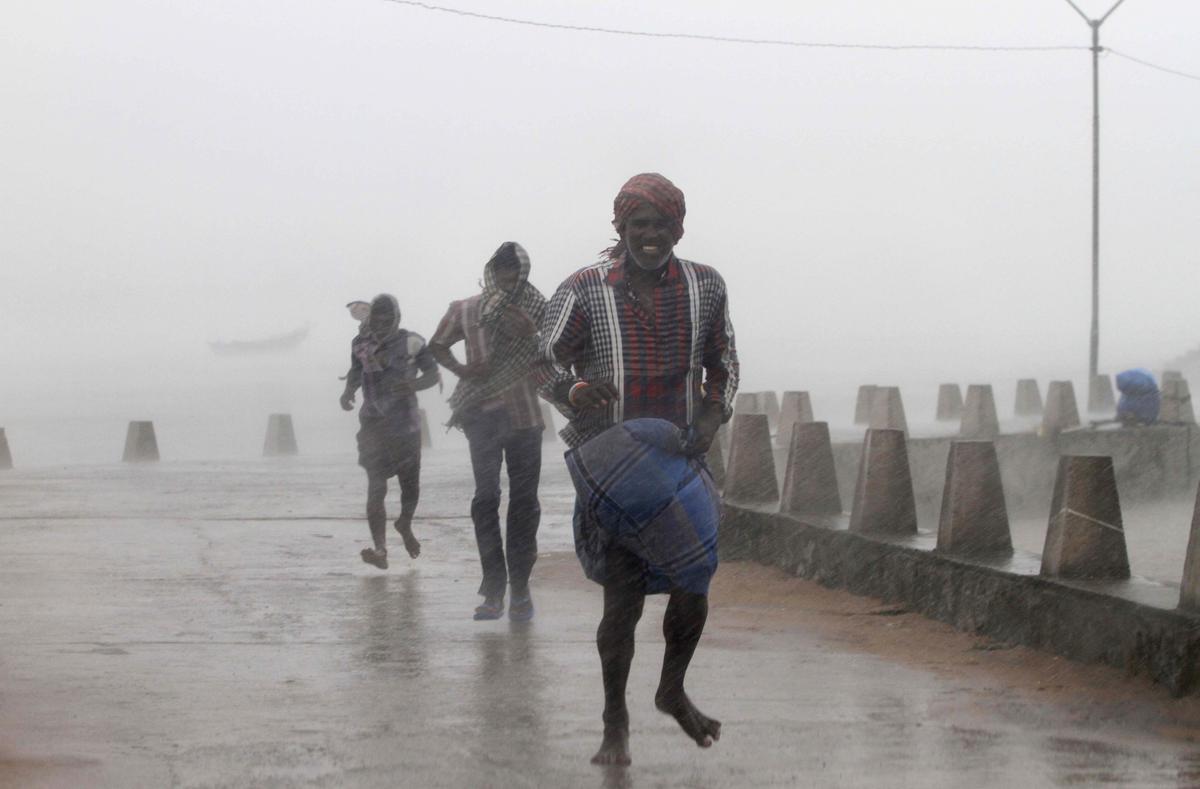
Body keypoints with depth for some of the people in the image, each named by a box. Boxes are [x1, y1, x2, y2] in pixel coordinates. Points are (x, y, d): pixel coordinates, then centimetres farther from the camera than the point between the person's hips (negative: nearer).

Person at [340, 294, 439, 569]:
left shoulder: (412, 343, -7)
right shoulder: (361, 344, 0)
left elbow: (433, 374, -2)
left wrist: (413, 385, -22)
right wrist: (348, 392, -2)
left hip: (406, 425, 0)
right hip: (373, 425, 0)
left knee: (411, 486, 11)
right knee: (376, 487, -14)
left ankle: (405, 525, 44)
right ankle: (380, 549, -21)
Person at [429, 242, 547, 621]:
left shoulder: (536, 312, 1)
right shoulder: (465, 311, 3)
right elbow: (437, 346, 16)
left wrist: (531, 333, -22)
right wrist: (461, 369, -2)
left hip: (524, 418, 0)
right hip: (483, 417, 0)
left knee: (524, 503, 1)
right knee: (486, 499, -4)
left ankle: (520, 587, 6)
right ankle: (494, 588, -3)